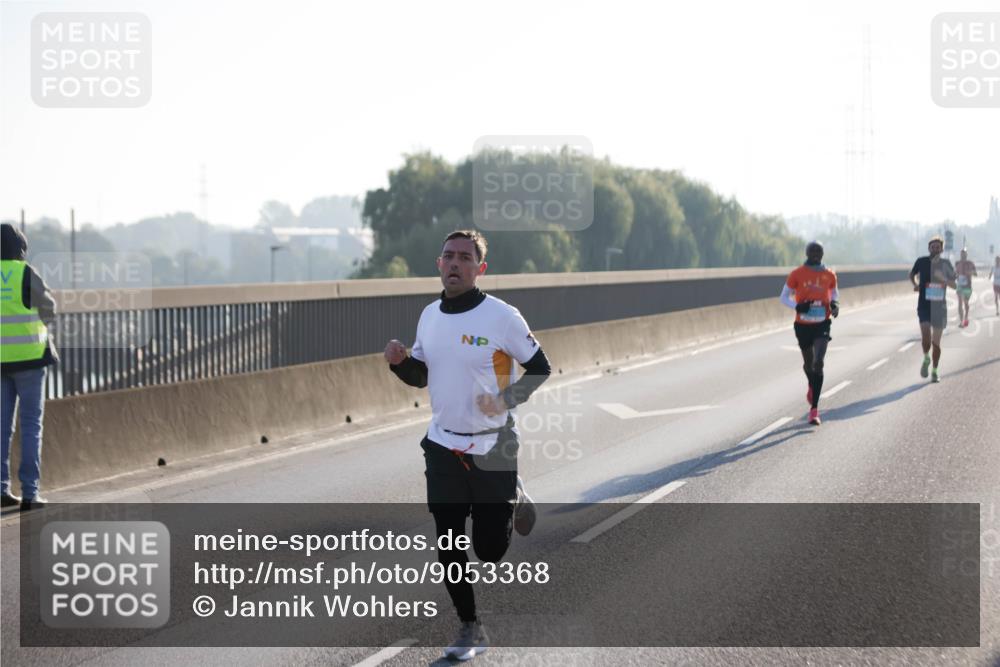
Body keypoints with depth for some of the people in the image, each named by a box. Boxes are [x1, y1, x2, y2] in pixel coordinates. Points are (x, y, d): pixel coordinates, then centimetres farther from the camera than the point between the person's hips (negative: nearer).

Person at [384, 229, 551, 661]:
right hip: (442, 446, 4)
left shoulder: (502, 316, -13)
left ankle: (515, 498, 34)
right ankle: (470, 628, 20)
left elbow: (540, 367, -5)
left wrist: (505, 400, -19)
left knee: (490, 550, 1)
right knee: (448, 545, 4)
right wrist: (400, 362, -5)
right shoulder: (429, 316, 4)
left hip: (492, 448, -4)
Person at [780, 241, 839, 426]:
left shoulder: (829, 275, 0)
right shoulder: (797, 274, -5)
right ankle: (811, 386, 52)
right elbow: (784, 297, 2)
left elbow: (834, 293, 18)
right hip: (803, 325, 1)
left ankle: (814, 408, -15)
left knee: (818, 363, -17)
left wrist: (835, 304, -5)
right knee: (808, 363, 15)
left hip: (822, 325, -1)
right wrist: (797, 306, -18)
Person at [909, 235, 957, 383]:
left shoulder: (945, 264, 1)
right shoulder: (921, 261, -2)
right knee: (926, 337, -19)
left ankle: (935, 371, 23)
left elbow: (954, 285, 2)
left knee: (936, 342, 6)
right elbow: (912, 274, 17)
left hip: (939, 306, 1)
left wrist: (943, 279, -17)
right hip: (924, 305, -1)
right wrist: (915, 284, -2)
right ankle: (926, 359, 12)